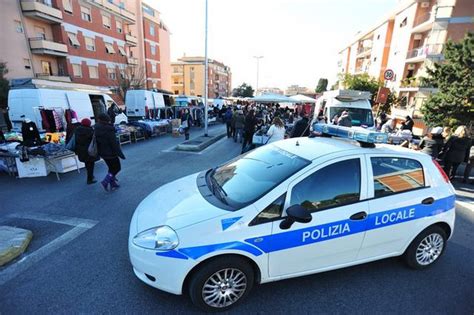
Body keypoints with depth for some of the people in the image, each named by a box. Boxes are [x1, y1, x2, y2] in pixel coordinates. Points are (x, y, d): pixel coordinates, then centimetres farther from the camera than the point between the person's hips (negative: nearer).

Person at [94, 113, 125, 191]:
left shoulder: (96, 129, 1)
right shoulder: (109, 130, -24)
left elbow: (96, 141, 10)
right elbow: (114, 143, -22)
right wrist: (120, 154, -15)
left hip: (102, 152, 8)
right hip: (110, 153, -8)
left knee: (112, 168, 21)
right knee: (117, 168, 9)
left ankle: (112, 183, 26)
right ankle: (105, 182, -1)